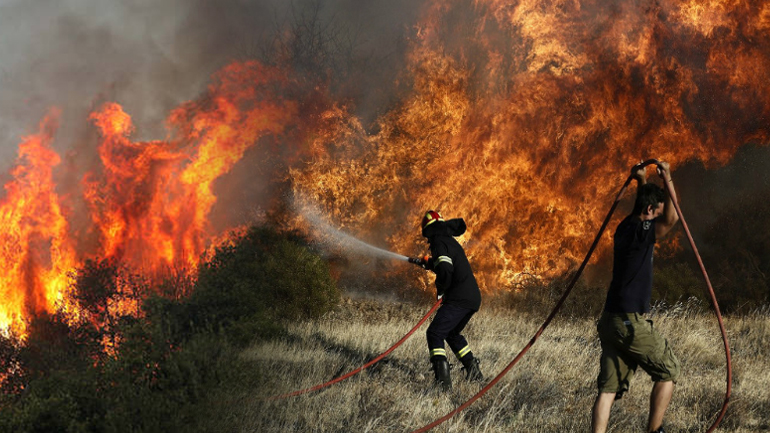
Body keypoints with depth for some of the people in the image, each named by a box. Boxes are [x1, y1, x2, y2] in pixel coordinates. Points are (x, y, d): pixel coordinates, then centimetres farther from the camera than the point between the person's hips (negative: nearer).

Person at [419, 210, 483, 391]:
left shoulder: (439, 243, -9)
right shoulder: (450, 241, 21)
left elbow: (445, 270, -24)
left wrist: (440, 290, -7)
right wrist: (429, 264, 52)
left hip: (459, 298, -9)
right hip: (474, 297, 9)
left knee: (435, 334, -12)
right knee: (452, 333, 27)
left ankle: (442, 378, -27)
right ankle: (473, 370, 24)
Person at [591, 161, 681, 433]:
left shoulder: (626, 228, 14)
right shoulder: (640, 233, -11)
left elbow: (641, 208, 35)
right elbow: (672, 218, -22)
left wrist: (642, 183, 27)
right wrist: (667, 180, -17)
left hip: (610, 321, 8)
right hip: (631, 322, -8)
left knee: (608, 388, 3)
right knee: (668, 372, 7)